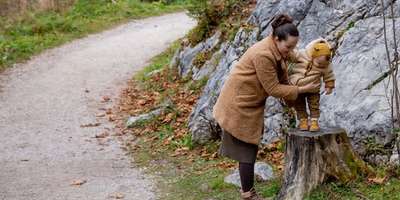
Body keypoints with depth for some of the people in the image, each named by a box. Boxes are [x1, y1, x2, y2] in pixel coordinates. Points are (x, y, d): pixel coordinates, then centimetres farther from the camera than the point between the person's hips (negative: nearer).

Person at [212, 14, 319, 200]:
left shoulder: (278, 51, 0)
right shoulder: (263, 55, -29)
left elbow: (282, 80, 8)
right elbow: (273, 89, -25)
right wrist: (301, 90, -18)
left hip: (251, 104, 9)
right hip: (239, 104, -9)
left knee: (249, 148, 14)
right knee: (246, 149, -2)